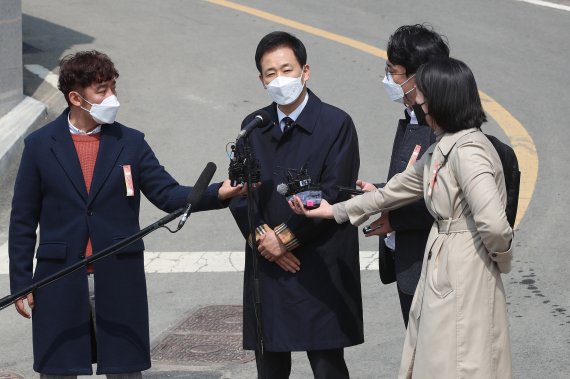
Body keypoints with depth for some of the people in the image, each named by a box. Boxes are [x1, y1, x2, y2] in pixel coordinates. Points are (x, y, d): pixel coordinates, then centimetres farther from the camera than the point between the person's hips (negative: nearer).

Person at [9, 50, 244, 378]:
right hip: (60, 287, -1)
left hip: (119, 285, 1)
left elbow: (168, 194, -1)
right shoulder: (40, 145, 1)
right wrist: (21, 283, -1)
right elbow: (23, 220, 3)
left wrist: (217, 194, -19)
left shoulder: (131, 143, 5)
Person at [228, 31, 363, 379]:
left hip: (321, 270, -5)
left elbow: (333, 193, -10)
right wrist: (263, 237, -8)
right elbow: (238, 192, 7)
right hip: (267, 265, 5)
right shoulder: (253, 127, 12)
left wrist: (287, 236, -11)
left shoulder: (336, 124, -3)